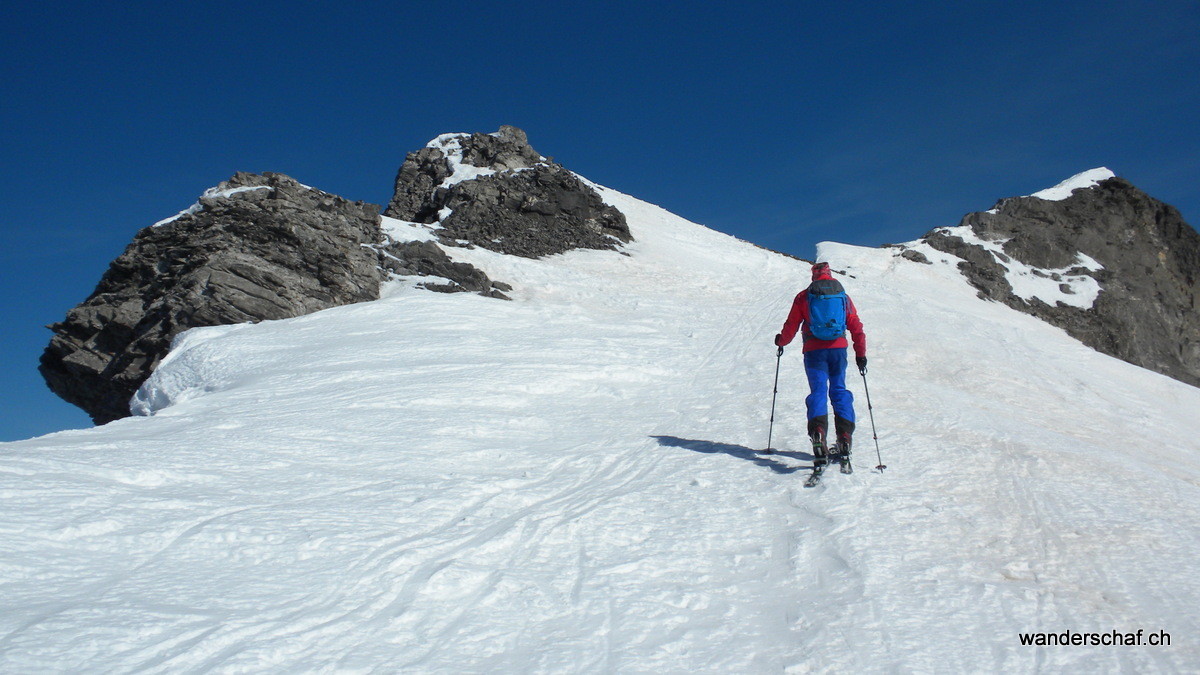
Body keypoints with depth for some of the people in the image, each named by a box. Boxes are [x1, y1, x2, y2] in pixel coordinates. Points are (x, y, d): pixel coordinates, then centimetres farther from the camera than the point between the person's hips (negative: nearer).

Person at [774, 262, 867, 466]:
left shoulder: (804, 297, 1)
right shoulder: (843, 297, 8)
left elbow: (791, 325, 5)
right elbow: (856, 327, 7)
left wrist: (781, 341, 24)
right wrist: (861, 355, 13)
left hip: (814, 350, -2)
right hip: (839, 349, 2)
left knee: (818, 390, -4)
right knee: (839, 390, 12)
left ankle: (818, 433, -24)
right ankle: (844, 437, 4)